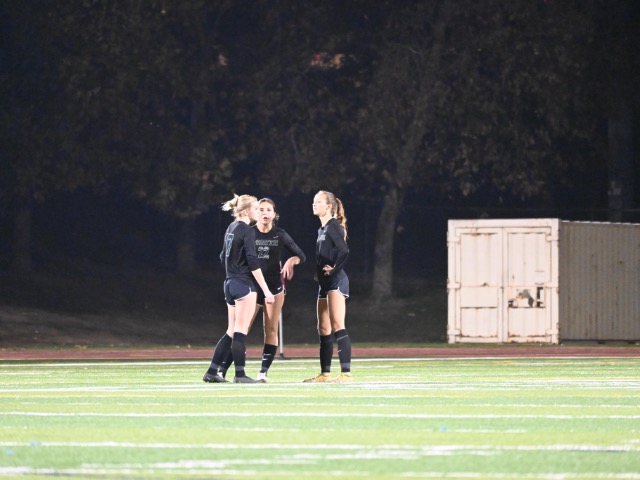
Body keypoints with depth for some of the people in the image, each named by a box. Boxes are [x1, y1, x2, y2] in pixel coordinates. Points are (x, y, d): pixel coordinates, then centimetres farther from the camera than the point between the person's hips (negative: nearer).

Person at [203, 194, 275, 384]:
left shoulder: (231, 228, 13)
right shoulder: (247, 231, -12)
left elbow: (224, 256, 21)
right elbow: (253, 263, -17)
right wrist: (266, 290, -16)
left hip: (230, 283, 8)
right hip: (244, 284, -8)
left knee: (232, 332, 11)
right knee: (240, 331, -6)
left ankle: (212, 372, 9)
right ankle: (240, 374, -4)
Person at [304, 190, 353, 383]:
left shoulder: (333, 227, -10)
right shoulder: (322, 230, 19)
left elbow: (344, 251, -23)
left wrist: (334, 269, -15)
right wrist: (319, 273, 9)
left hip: (336, 281, -10)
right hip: (324, 284, 10)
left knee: (337, 326, -15)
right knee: (323, 329, 11)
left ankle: (346, 373, -20)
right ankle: (325, 374, 17)